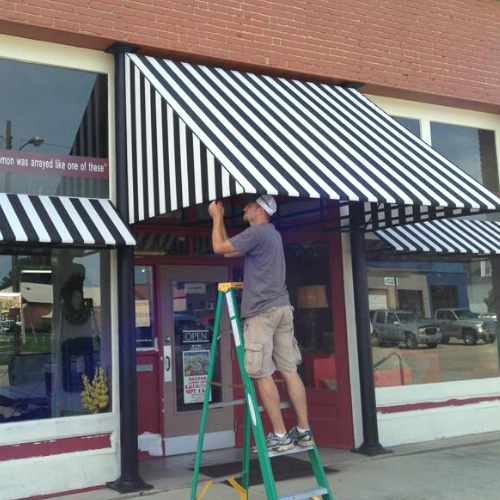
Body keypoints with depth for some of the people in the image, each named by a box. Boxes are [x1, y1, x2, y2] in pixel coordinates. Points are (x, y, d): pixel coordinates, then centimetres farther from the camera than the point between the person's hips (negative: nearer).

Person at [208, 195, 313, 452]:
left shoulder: (257, 232, -9)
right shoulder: (271, 234, 21)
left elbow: (219, 247, -6)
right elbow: (229, 250, 27)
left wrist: (216, 217, 8)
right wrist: (220, 219, 28)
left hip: (262, 312, -9)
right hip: (282, 308, 9)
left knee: (262, 374, -5)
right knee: (289, 370, 7)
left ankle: (280, 435, -3)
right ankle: (304, 430, 9)